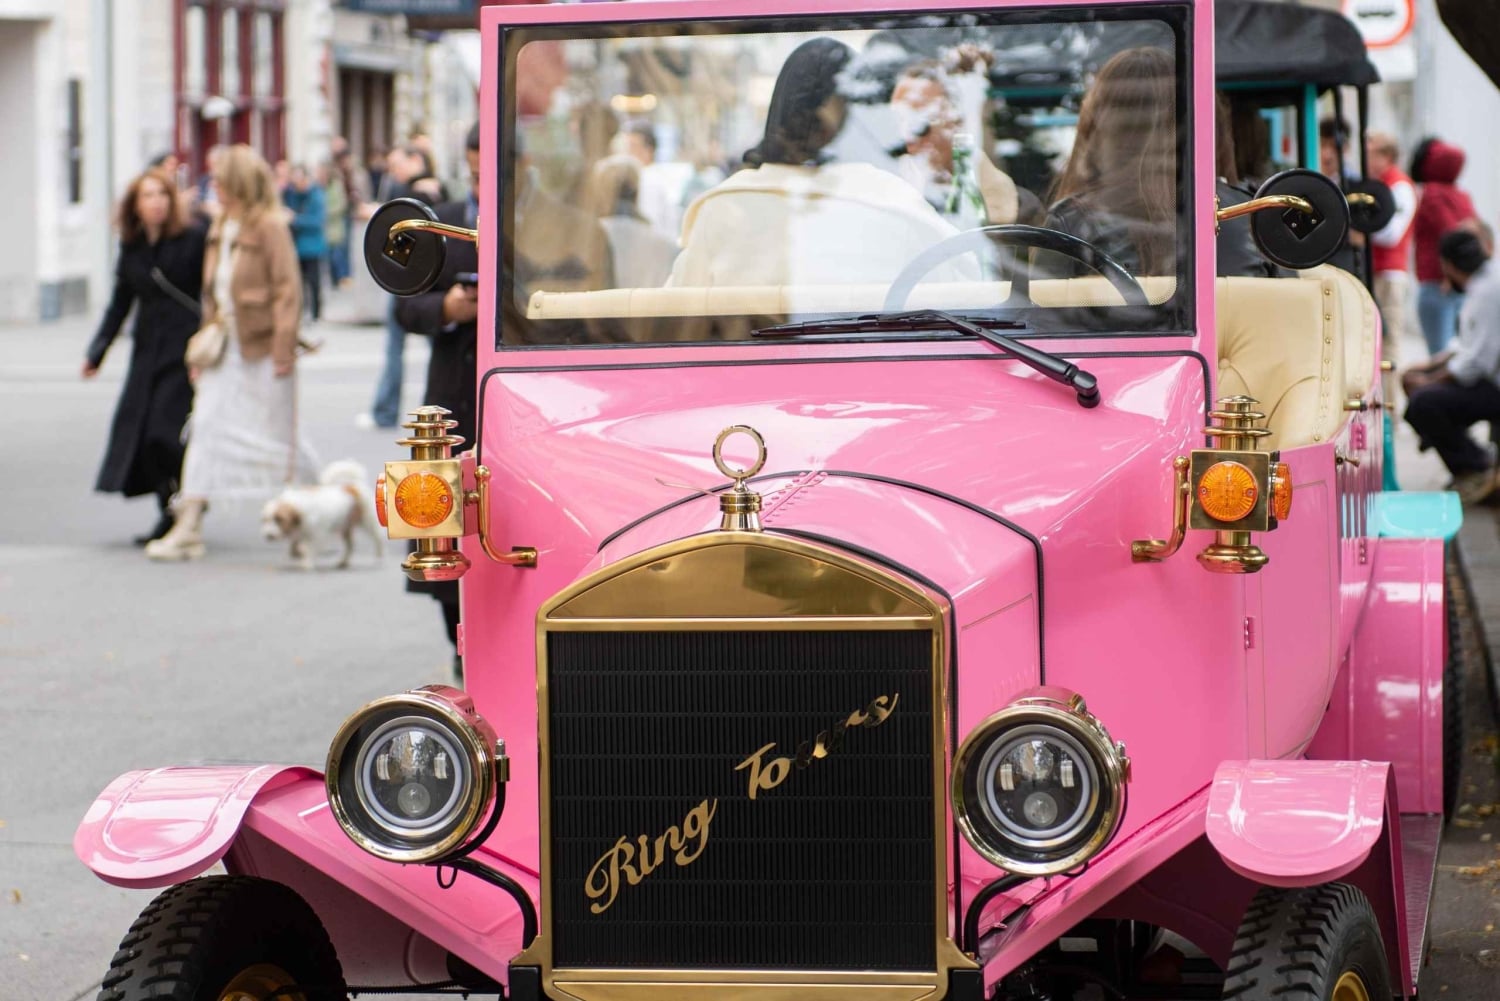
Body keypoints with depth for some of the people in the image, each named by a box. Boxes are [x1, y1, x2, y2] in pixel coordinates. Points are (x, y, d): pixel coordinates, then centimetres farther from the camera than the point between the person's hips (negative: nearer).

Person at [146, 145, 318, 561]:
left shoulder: (269, 227, -12)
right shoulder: (221, 228, 12)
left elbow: (288, 289, -14)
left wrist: (283, 350, -18)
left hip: (261, 348, -7)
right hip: (225, 347, 7)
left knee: (276, 433, 3)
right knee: (205, 427, -1)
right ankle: (188, 529, -3)